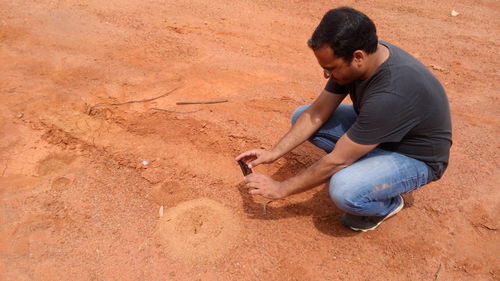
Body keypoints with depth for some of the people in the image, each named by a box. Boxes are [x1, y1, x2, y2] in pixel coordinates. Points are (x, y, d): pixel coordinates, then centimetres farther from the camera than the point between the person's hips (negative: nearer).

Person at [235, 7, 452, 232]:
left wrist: (282, 188, -21)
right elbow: (317, 113, -6)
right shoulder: (355, 59, -15)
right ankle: (362, 168, 8)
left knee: (344, 190, -37)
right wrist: (274, 152, -12)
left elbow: (337, 161, -31)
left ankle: (388, 204, -1)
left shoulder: (392, 93, -39)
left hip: (416, 157, -7)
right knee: (301, 116, -1)